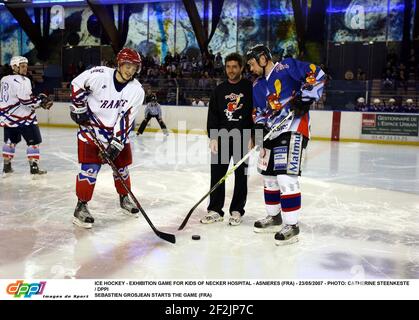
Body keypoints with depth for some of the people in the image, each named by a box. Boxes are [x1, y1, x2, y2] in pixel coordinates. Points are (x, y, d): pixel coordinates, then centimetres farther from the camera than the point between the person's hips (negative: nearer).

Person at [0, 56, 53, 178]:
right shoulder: (22, 80, -16)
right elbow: (26, 100, -23)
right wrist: (41, 100, -14)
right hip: (23, 117, -9)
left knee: (10, 141, 21)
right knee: (33, 141, 0)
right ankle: (34, 168, -3)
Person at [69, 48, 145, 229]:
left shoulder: (137, 90, -13)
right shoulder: (98, 75, -18)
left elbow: (126, 118, -16)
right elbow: (76, 84, -2)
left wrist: (116, 143, -21)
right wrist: (79, 108, -4)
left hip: (117, 130, 3)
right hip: (91, 127, -3)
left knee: (121, 166, 11)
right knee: (90, 167, -10)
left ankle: (124, 199, 34)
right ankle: (81, 207, 1)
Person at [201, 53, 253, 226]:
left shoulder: (250, 88, 0)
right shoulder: (219, 90, 10)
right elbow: (212, 115, 7)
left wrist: (253, 137, -10)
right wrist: (213, 137, -3)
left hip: (243, 138, -3)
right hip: (221, 137, 3)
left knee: (241, 176, 4)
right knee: (217, 174, 3)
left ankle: (236, 211, 15)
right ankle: (215, 210, 14)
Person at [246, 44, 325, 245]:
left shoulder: (286, 67, -5)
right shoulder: (258, 86, 18)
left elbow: (317, 75, -12)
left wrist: (305, 98, -19)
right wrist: (259, 130, 4)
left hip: (293, 129, -9)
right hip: (272, 132, 9)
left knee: (286, 177, -15)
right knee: (269, 177, 15)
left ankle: (292, 226, -4)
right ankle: (274, 217, 32)